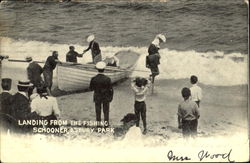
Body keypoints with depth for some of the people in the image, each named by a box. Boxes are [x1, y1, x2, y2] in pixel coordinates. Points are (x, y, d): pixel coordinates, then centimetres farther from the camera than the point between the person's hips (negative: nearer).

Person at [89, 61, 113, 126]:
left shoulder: (93, 79, -17)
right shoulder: (107, 79, -21)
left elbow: (91, 88, -4)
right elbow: (110, 89, -13)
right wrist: (111, 97, 3)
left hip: (97, 97, 1)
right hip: (106, 98, -1)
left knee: (98, 111, 16)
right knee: (106, 111, 16)